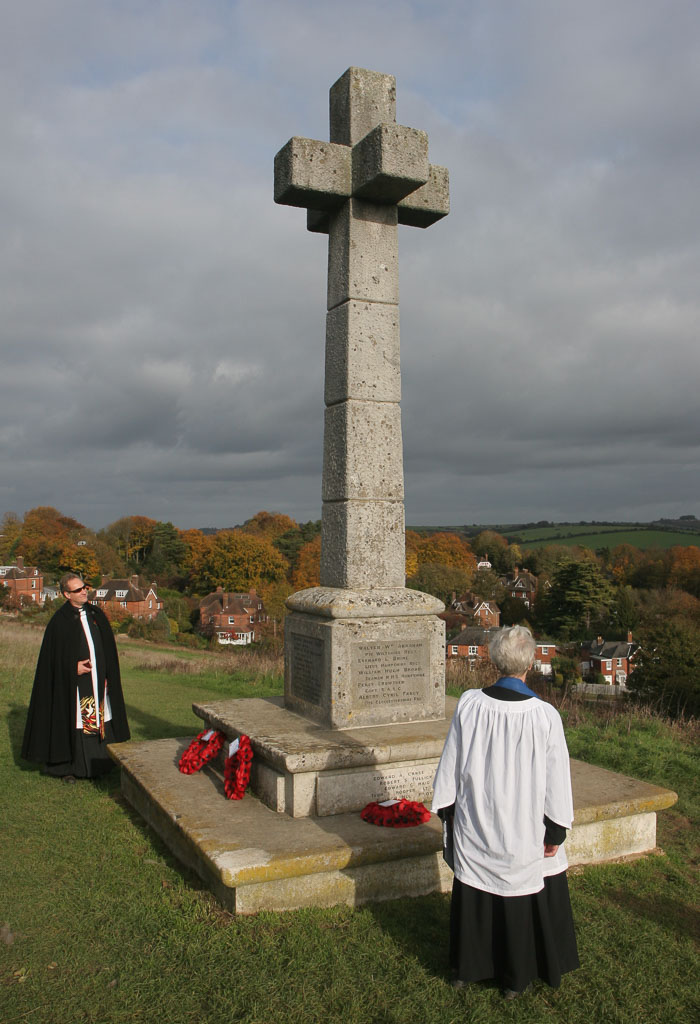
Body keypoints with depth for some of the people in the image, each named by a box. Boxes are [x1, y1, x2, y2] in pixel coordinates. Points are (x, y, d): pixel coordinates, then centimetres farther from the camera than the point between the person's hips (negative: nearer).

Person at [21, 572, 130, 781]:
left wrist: (107, 676, 7)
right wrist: (74, 666, -18)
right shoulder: (60, 621, -7)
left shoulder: (96, 614, 8)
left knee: (100, 717, 9)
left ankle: (99, 762, 19)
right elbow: (54, 655, -8)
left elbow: (108, 648, 12)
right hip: (74, 683, -5)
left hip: (98, 681, 5)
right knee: (74, 722, -1)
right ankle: (68, 767, 10)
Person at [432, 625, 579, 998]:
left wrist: (448, 807, 10)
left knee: (473, 894, 20)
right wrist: (556, 830, 1)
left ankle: (465, 967, 37)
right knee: (520, 899, 17)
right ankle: (515, 977, 33)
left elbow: (451, 762, -4)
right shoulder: (545, 715, -20)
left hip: (474, 827, 2)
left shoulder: (468, 705, -15)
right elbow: (556, 779, -12)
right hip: (524, 830, -2)